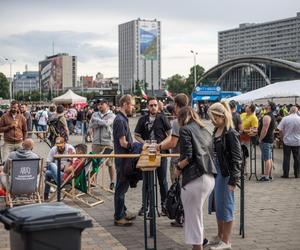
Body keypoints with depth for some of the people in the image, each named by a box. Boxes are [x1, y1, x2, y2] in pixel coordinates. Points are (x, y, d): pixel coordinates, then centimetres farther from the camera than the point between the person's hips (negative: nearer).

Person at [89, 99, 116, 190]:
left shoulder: (111, 115, 2)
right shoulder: (95, 114, 14)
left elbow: (106, 123, -16)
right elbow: (91, 125, 2)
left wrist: (96, 120, -4)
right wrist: (101, 123, -9)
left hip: (108, 142, -4)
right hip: (96, 142, 4)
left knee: (110, 163, 0)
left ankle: (113, 182, 7)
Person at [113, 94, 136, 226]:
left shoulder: (123, 119, 13)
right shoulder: (120, 120, -18)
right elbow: (123, 143, -20)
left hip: (124, 157, 10)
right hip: (122, 157, -10)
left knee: (123, 185, 18)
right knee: (121, 186, -2)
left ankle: (122, 211, 30)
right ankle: (118, 217, 6)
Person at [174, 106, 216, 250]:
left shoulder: (185, 130, -2)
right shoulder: (205, 131, 20)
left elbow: (187, 156, -14)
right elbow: (211, 155, 17)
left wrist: (178, 168, 3)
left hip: (195, 179, -8)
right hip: (210, 177, 8)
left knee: (193, 216, 3)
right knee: (197, 214, 21)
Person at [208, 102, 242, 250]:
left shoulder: (231, 133, -15)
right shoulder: (216, 131, 8)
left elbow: (237, 158, -16)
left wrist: (233, 181, -17)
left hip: (226, 174, -8)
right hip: (215, 172, 8)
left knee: (225, 207, 2)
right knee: (217, 206, 16)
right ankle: (220, 236, 30)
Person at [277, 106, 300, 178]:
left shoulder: (285, 119, -8)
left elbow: (280, 130, -5)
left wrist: (282, 138, 9)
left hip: (287, 141, -1)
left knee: (286, 158, 6)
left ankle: (285, 174, 8)